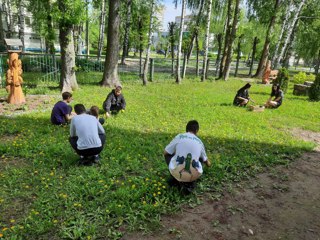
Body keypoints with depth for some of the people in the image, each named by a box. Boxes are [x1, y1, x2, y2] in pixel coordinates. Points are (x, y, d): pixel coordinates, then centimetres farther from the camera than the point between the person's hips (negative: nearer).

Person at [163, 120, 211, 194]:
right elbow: (205, 160, 36)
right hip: (194, 175, 1)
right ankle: (190, 183, 13)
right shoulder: (199, 142, 17)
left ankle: (177, 179, 19)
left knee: (168, 155, 26)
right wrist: (208, 163, 61)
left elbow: (165, 153, 13)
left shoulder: (179, 137, 7)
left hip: (177, 172, -1)